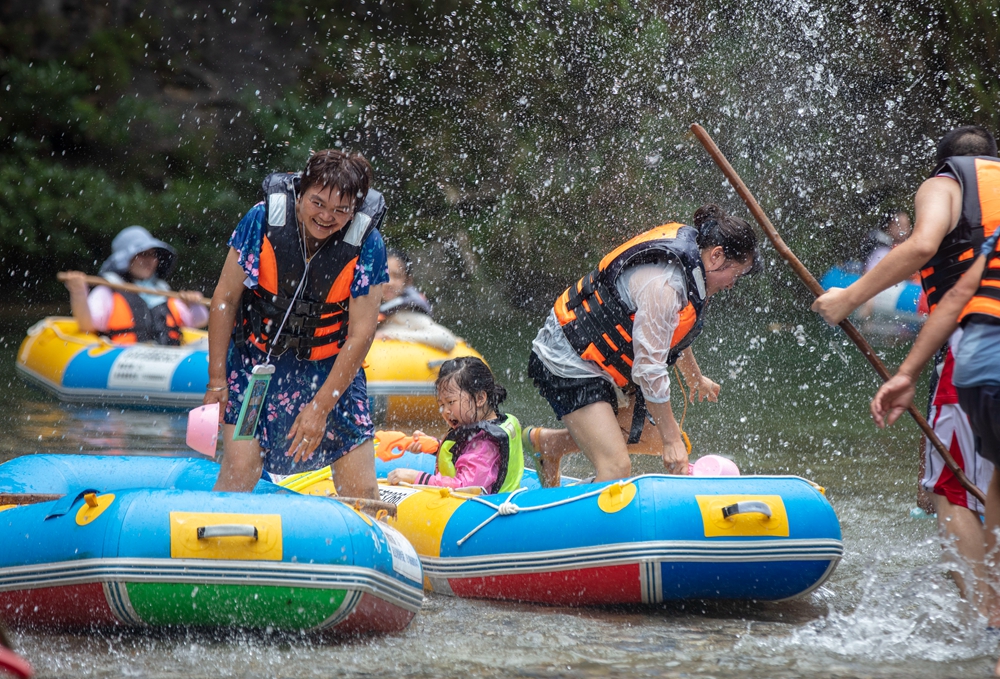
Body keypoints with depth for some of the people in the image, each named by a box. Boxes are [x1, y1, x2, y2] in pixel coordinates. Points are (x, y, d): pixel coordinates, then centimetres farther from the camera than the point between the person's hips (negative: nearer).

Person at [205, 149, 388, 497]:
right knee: (239, 470, -14)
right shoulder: (263, 219, -17)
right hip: (257, 360, 0)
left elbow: (360, 334, -13)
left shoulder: (367, 245, -16)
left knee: (362, 492, -3)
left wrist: (321, 406, -16)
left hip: (332, 367, 1)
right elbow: (225, 299, -6)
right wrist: (217, 378, -5)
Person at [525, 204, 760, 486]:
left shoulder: (685, 260, 5)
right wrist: (671, 439, -19)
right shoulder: (663, 285, -27)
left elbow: (673, 334, 26)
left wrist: (696, 379, 41)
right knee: (617, 468, -19)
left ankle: (548, 443, 27)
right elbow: (649, 368, -26)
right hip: (568, 366, -11)